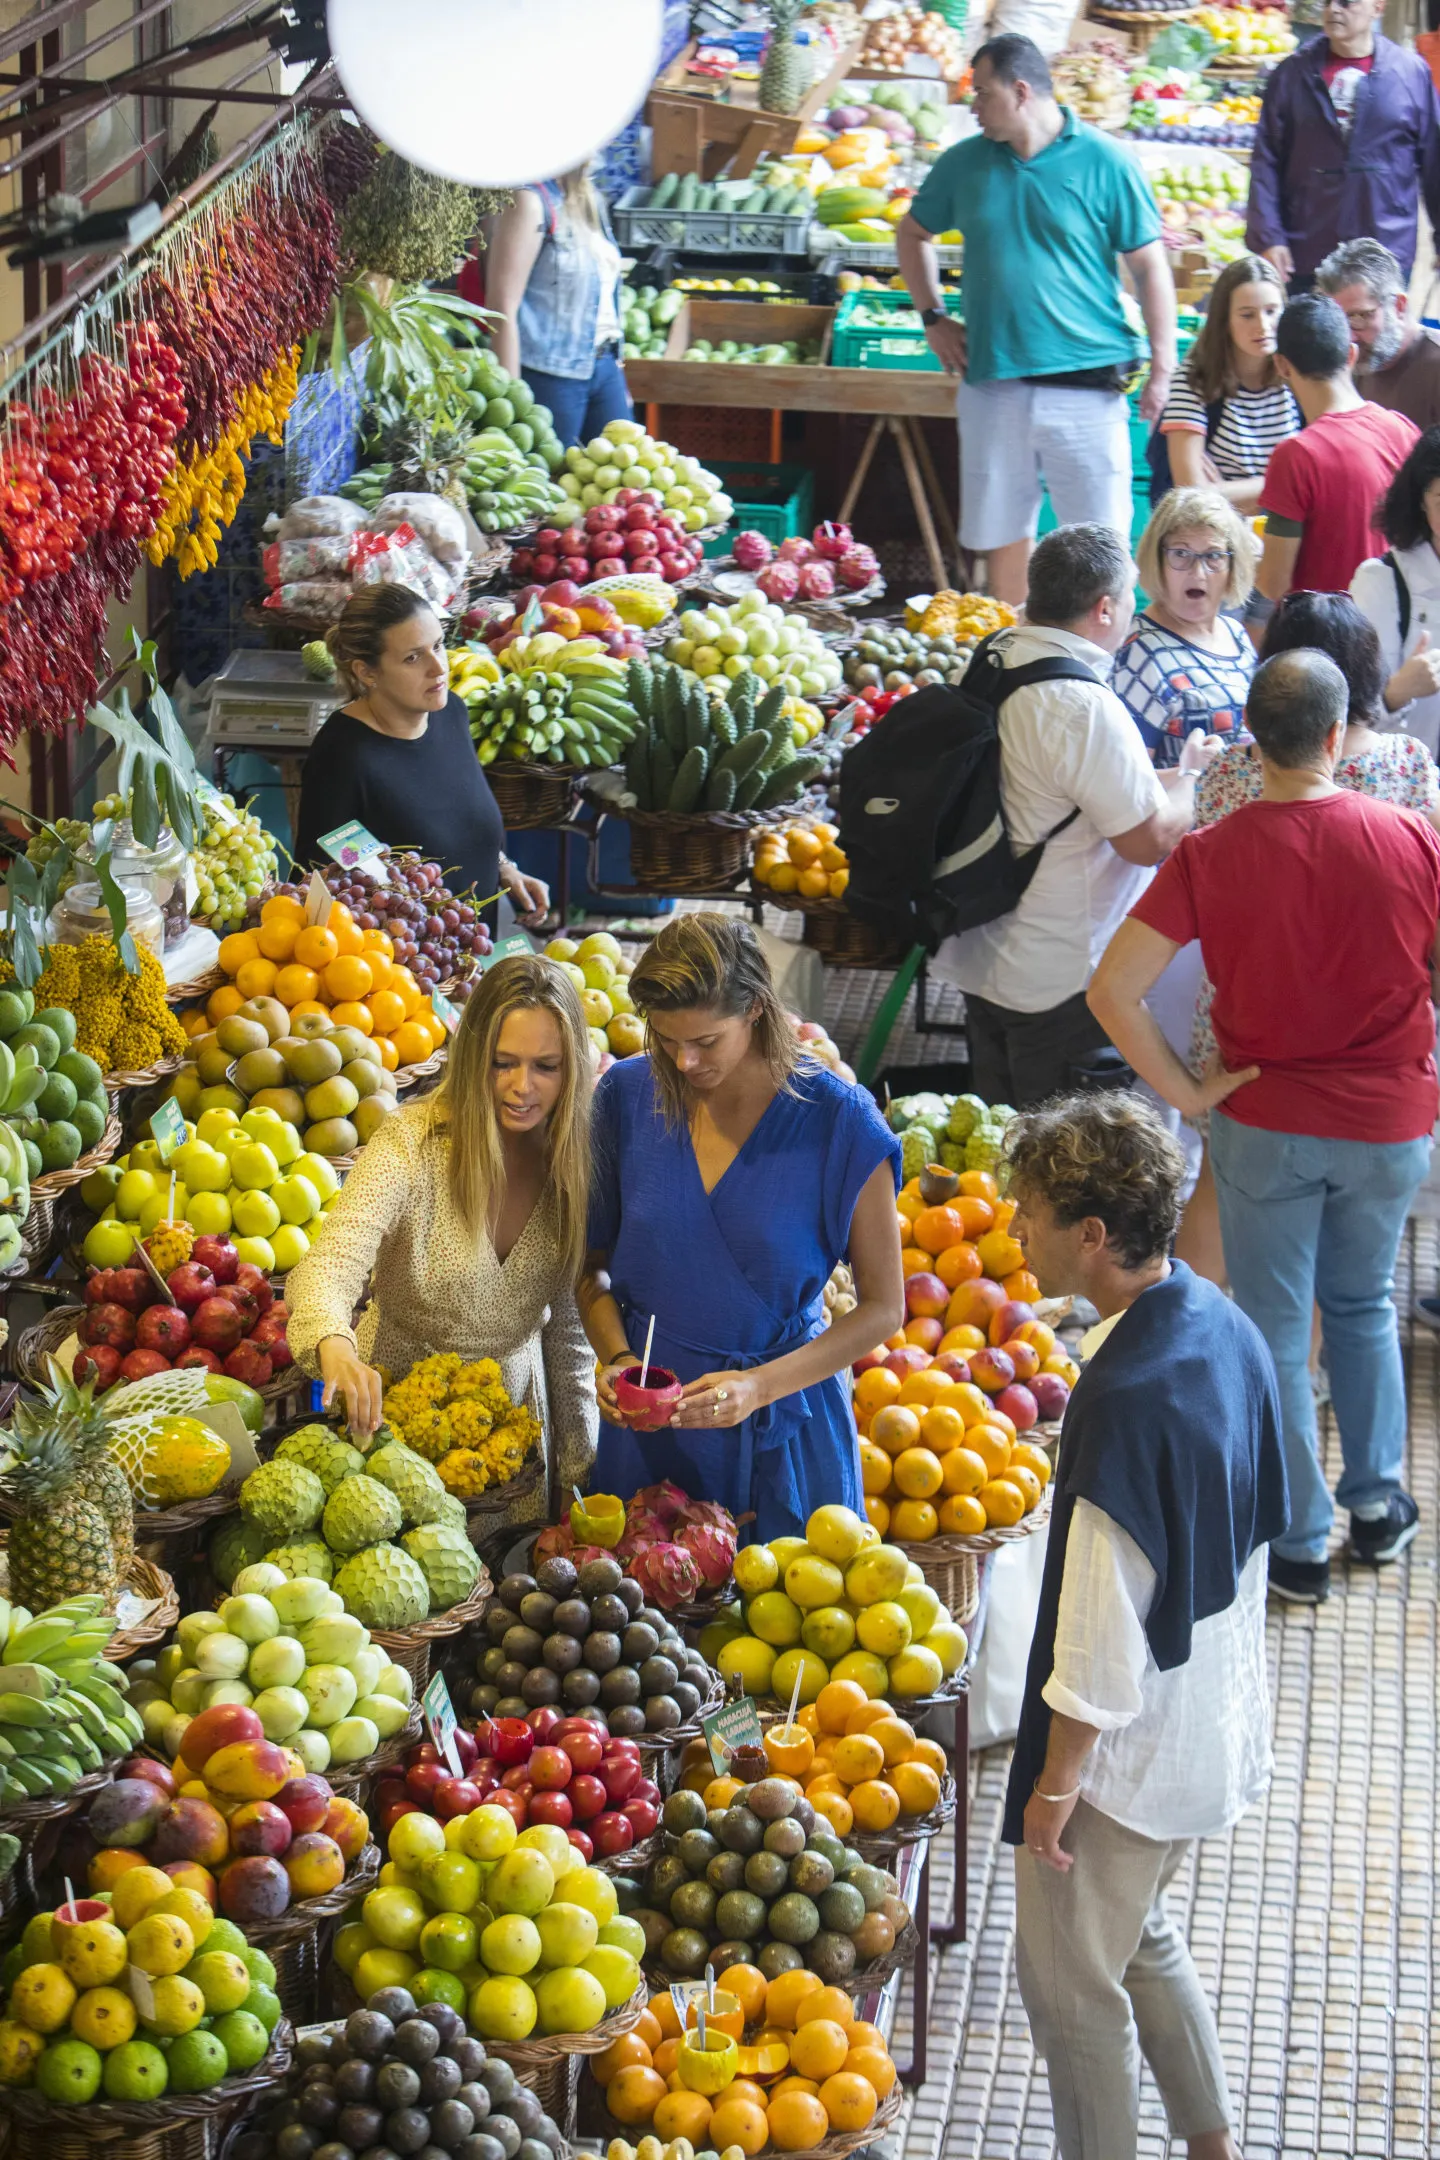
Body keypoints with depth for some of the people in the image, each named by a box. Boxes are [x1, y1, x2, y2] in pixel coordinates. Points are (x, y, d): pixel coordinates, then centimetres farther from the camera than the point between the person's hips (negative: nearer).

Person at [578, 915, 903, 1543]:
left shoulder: (838, 1123, -13)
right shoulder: (627, 1097, -4)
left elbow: (883, 1307, -8)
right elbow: (592, 1260, 8)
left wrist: (760, 1386, -19)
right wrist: (616, 1357, -10)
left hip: (780, 1432, -2)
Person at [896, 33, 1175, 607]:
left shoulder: (1104, 162, -3)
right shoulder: (964, 162, 7)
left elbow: (1150, 266, -1)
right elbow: (913, 233, 24)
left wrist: (1162, 367, -7)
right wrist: (933, 318, 13)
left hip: (1085, 386, -4)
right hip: (993, 382, 4)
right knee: (1003, 532, 11)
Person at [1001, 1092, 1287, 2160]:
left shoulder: (1127, 1397, -31)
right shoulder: (1223, 1326, -4)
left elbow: (1103, 1619, -26)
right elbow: (1256, 1523, 8)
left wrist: (1059, 1778, -15)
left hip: (1131, 1746, -9)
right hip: (1214, 1719, 9)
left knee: (1069, 1980, 9)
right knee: (1138, 1933, 28)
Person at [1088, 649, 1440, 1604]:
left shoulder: (1211, 855, -15)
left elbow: (1114, 990, -18)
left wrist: (1186, 1091, -8)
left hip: (1266, 1123, -1)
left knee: (1275, 1328, 13)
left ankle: (1300, 1542, 20)